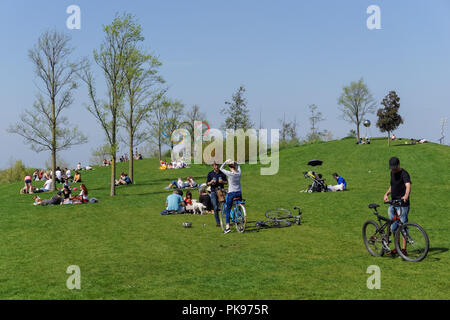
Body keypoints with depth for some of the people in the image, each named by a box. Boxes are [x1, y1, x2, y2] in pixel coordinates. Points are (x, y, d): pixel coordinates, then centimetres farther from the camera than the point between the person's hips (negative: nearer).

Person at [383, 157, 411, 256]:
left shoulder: (404, 173, -13)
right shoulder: (392, 173, 12)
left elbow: (408, 186, -30)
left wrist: (406, 195, -49)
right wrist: (386, 193, 7)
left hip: (402, 204, -8)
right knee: (393, 226, 11)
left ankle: (404, 249, 4)